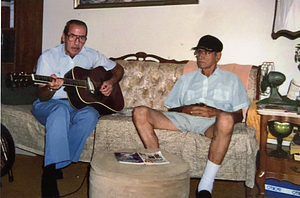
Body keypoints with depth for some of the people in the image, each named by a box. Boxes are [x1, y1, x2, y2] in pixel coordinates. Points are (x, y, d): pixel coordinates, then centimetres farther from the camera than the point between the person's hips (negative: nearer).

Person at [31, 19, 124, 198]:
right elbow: (42, 97, -10)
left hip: (79, 104, 3)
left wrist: (111, 82, -5)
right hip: (49, 105, -2)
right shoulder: (48, 57, -5)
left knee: (90, 114, -33)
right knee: (61, 109, -39)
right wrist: (52, 88, -34)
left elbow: (118, 69, 16)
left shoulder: (91, 55, 5)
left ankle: (57, 165, -26)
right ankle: (50, 173, -38)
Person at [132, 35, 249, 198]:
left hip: (212, 122, -2)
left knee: (225, 119, -42)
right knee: (140, 113, -20)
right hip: (183, 117, 3)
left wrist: (215, 112, -9)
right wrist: (184, 109, -1)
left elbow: (239, 115, 12)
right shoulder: (186, 79, 32)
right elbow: (170, 109, 24)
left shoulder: (231, 79, 24)